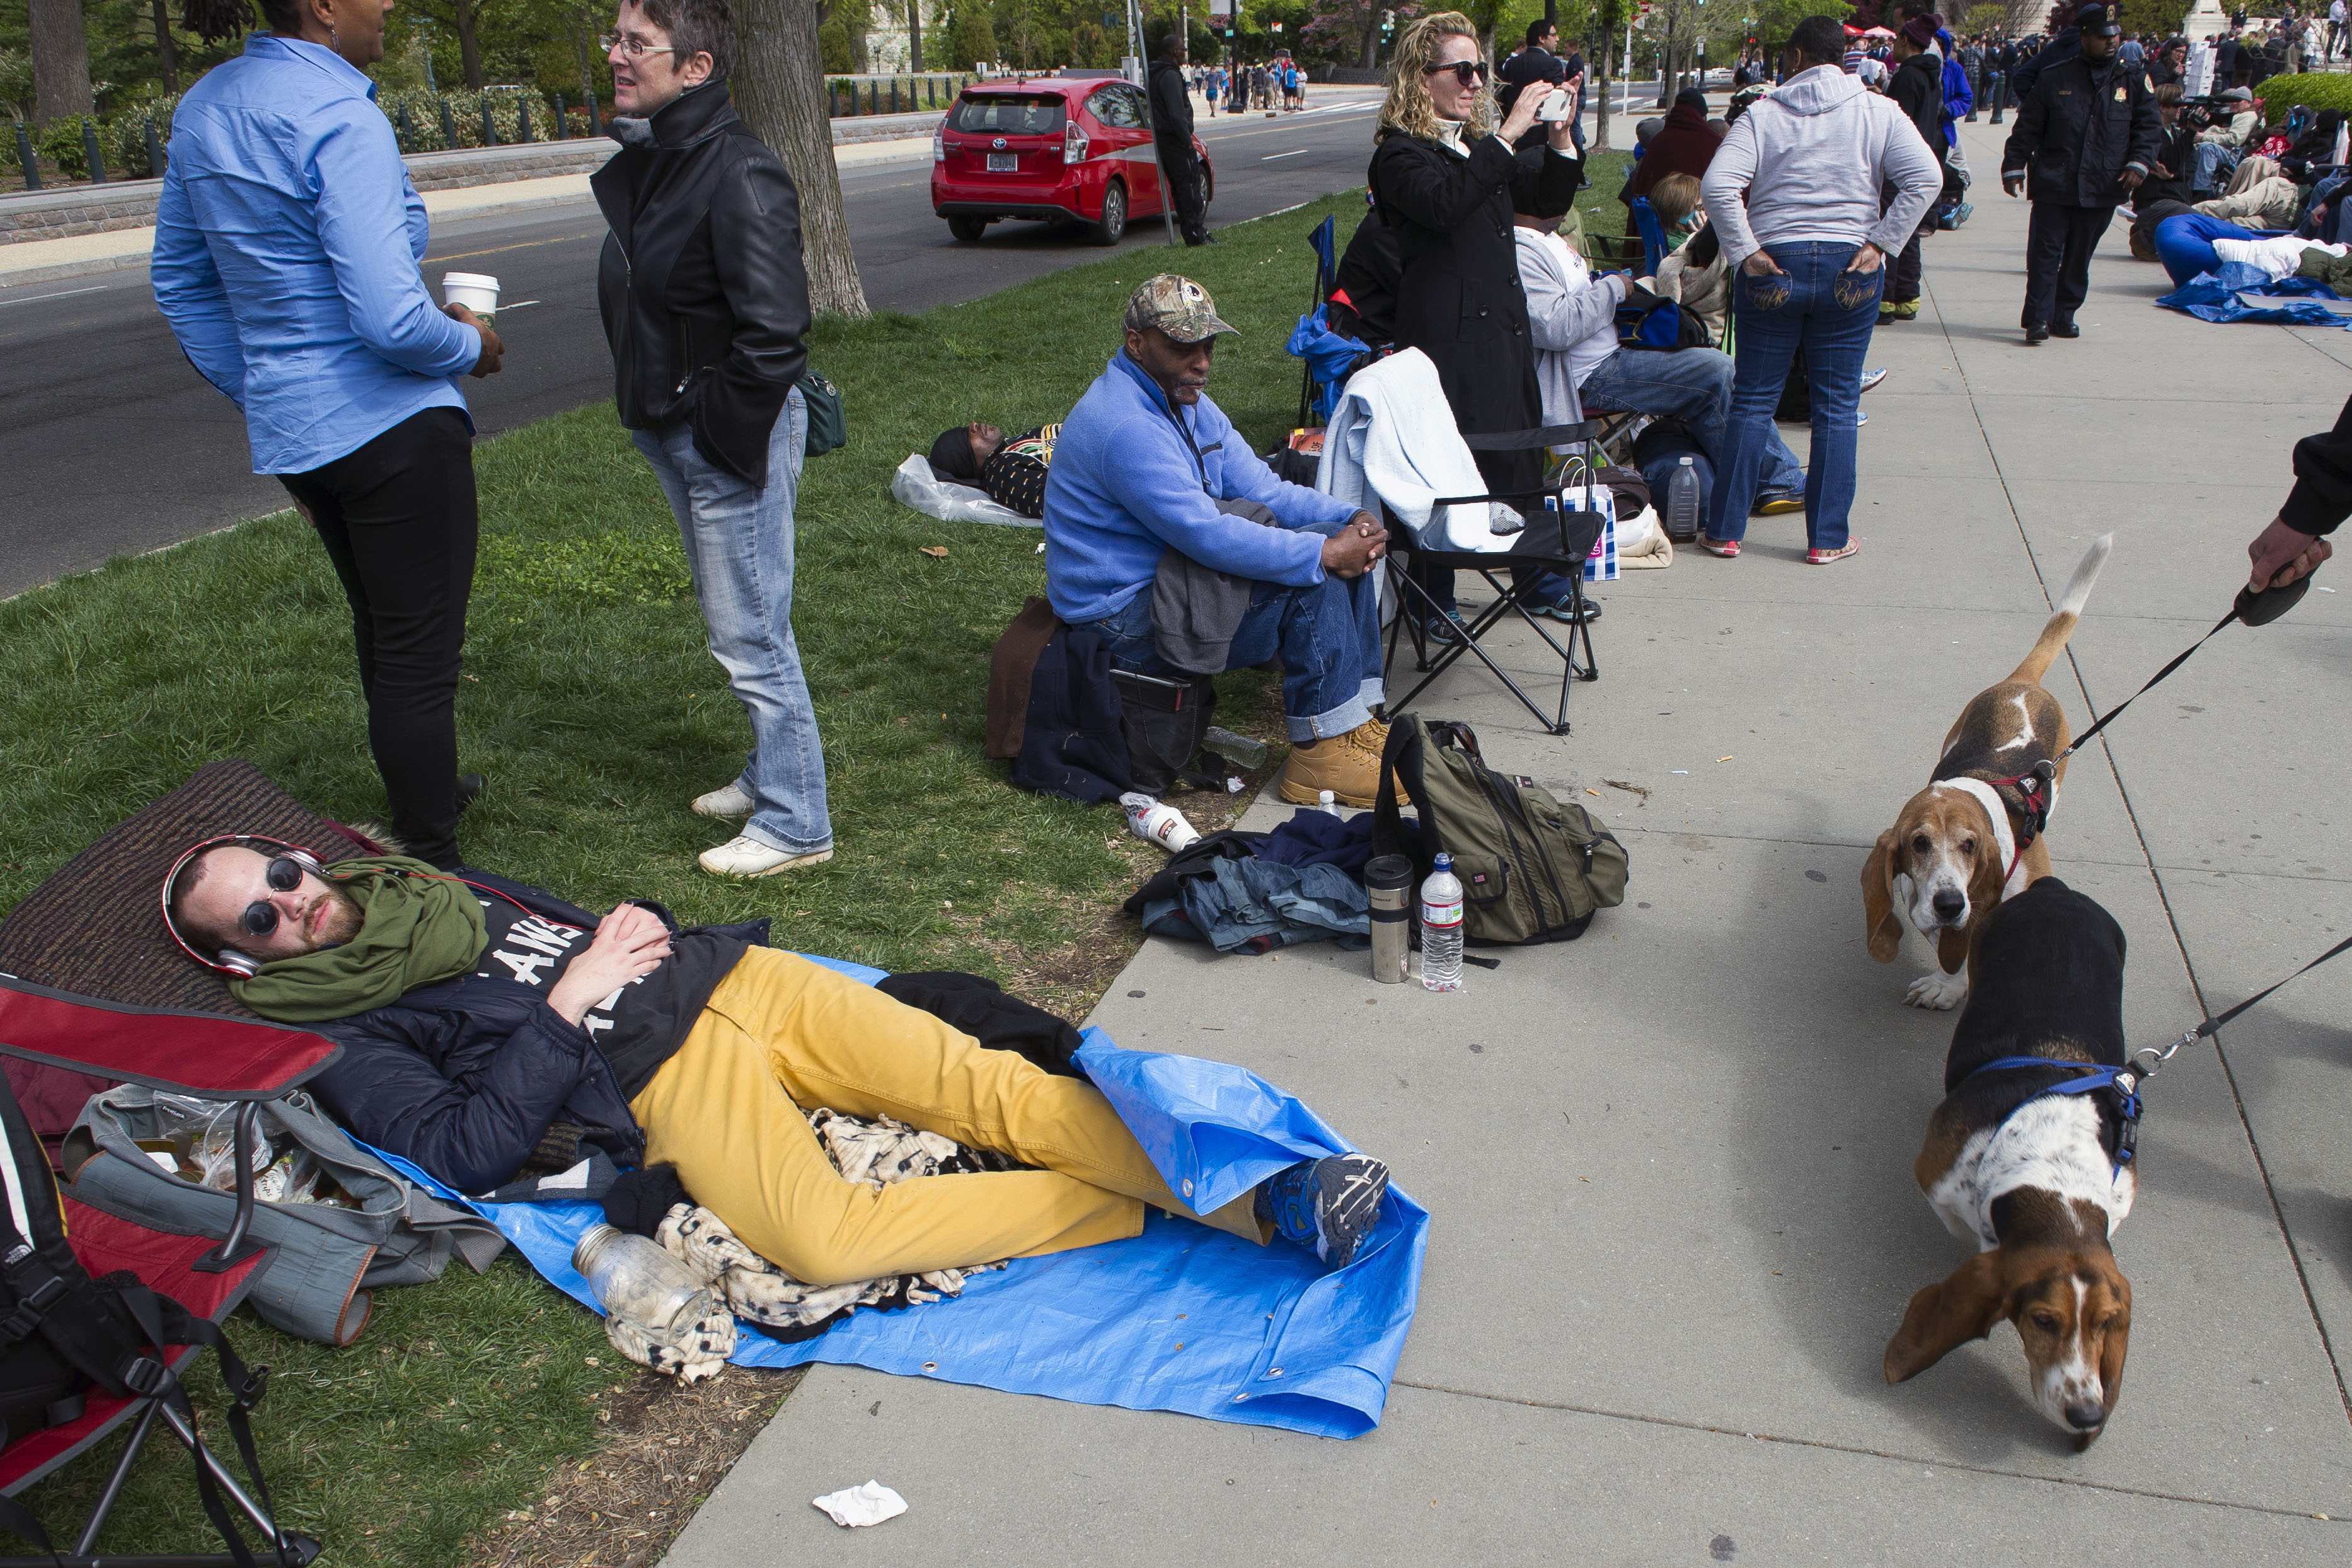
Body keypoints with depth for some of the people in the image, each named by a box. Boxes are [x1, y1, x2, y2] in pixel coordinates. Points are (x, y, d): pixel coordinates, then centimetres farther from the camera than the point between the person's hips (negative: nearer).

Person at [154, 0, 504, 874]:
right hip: (392, 426, -9)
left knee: (381, 631, 25)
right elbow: (391, 320, -26)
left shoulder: (203, 107, 9)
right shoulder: (339, 117, -19)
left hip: (287, 430, 9)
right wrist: (471, 347, -6)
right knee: (420, 654, 0)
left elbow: (179, 282, 17)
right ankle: (431, 867, 8)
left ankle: (422, 795, 42)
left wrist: (258, 400, 23)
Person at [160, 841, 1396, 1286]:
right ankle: (1156, 1209, -26)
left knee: (988, 1085, -15)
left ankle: (1255, 1195, -21)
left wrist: (636, 929, 9)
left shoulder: (434, 886, 24)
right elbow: (469, 1151, -9)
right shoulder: (337, 1039, 5)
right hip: (660, 1086, -6)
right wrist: (569, 1006, -10)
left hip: (727, 976, 6)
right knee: (819, 1238, -35)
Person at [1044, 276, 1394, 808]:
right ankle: (1322, 753, -13)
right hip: (1126, 620, -10)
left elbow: (1262, 488, 5)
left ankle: (1359, 719, 3)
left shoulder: (1186, 402, 8)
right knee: (1312, 577, -21)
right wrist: (1324, 553, -27)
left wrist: (1351, 520, -12)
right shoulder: (1125, 425, -25)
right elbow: (1208, 536, -31)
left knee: (1340, 551, 3)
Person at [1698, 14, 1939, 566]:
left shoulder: (1763, 114, 0)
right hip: (1851, 269, 1)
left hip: (1774, 267, 0)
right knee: (1837, 405, 7)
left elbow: (1717, 185, -14)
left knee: (1753, 401, 8)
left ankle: (1724, 531, 11)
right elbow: (1925, 177, -8)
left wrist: (1745, 253, -9)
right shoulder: (1877, 111, 3)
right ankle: (1828, 539, 10)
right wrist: (1881, 245, -5)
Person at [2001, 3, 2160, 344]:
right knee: (2045, 253, -6)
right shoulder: (2054, 79, 2)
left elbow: (2150, 127, 9)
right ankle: (2038, 319, -3)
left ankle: (2064, 316, 18)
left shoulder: (2133, 80, 7)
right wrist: (2013, 167, 0)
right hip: (2053, 186, -2)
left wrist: (2139, 163, -6)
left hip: (2102, 189, 2)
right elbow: (2027, 127, 5)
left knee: (2079, 258, 8)